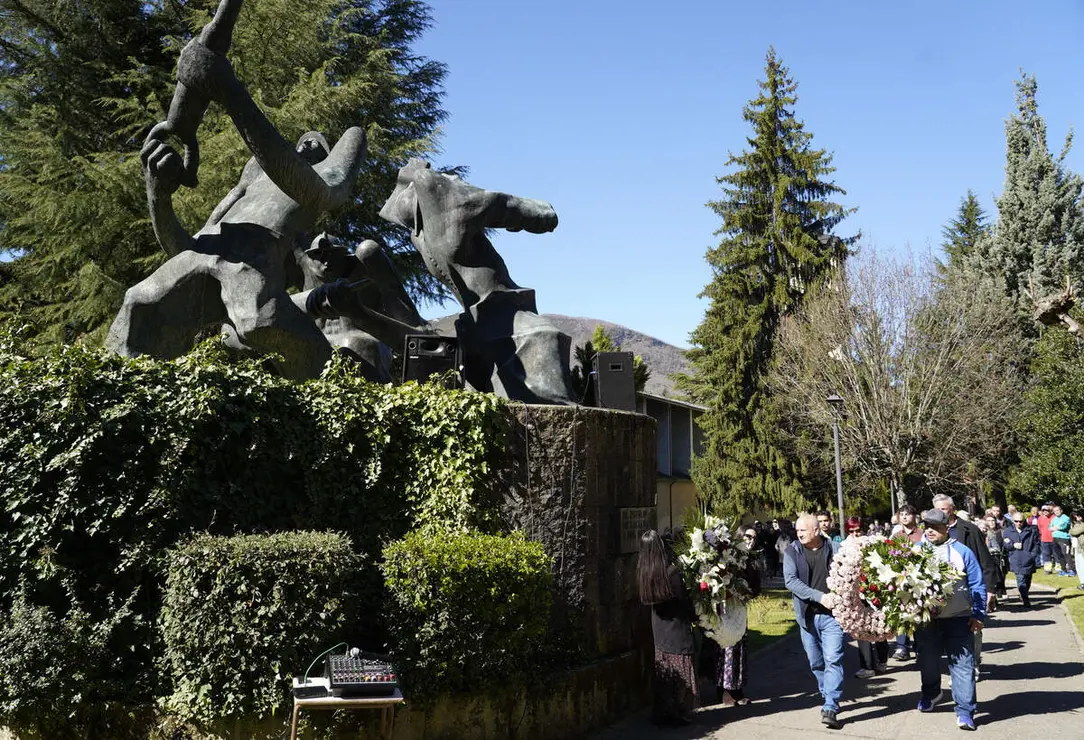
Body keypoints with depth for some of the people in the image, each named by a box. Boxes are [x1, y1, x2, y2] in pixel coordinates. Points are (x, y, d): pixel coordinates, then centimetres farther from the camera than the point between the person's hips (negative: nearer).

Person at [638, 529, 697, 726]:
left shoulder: (643, 571, -5)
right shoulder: (672, 570, -19)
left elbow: (646, 600, 4)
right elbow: (684, 598, -11)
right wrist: (694, 616, 5)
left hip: (659, 628, 5)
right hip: (677, 628, -5)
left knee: (663, 671, 15)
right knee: (680, 671, 6)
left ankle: (661, 713, 20)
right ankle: (679, 713, 10)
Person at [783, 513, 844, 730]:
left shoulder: (835, 549, -1)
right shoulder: (792, 552, -1)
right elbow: (790, 580, -12)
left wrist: (839, 595, -20)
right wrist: (820, 596, -21)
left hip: (832, 614, -2)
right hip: (807, 615, 2)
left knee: (833, 660, -11)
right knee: (816, 663, 12)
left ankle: (830, 708, -11)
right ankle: (829, 698, 30)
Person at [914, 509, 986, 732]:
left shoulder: (962, 552, -3)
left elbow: (977, 585, -1)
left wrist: (978, 615, -6)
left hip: (958, 619, -2)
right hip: (925, 619, 3)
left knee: (963, 664, -5)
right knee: (927, 661, 17)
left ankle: (965, 711, -2)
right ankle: (930, 693, 43)